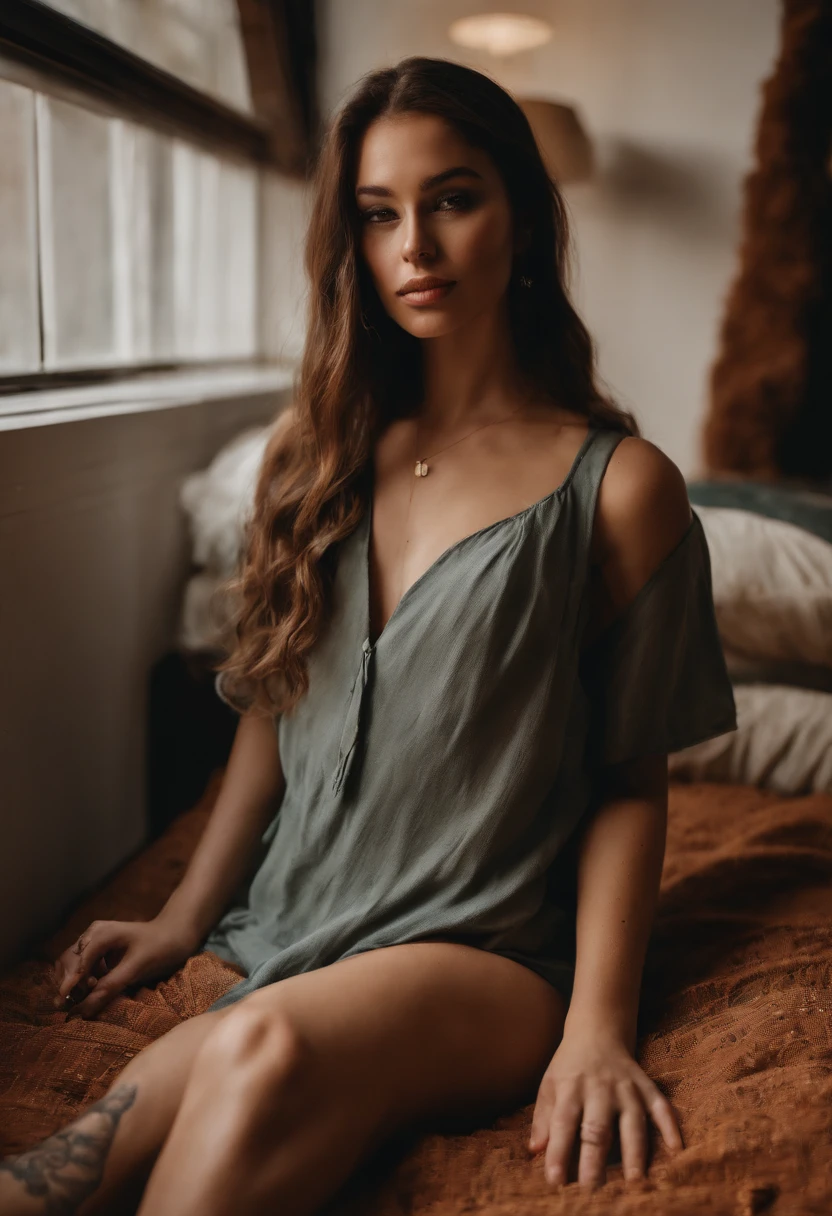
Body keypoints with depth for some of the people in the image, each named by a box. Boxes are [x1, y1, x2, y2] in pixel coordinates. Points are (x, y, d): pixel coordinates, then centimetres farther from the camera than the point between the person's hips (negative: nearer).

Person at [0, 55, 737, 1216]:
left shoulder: (619, 485, -3)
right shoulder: (314, 452, 10)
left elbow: (631, 782, -1)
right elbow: (275, 711, 14)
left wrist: (599, 1021, -11)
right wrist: (184, 920, 10)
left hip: (481, 953, -3)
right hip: (277, 938, 4)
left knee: (267, 1051, -35)